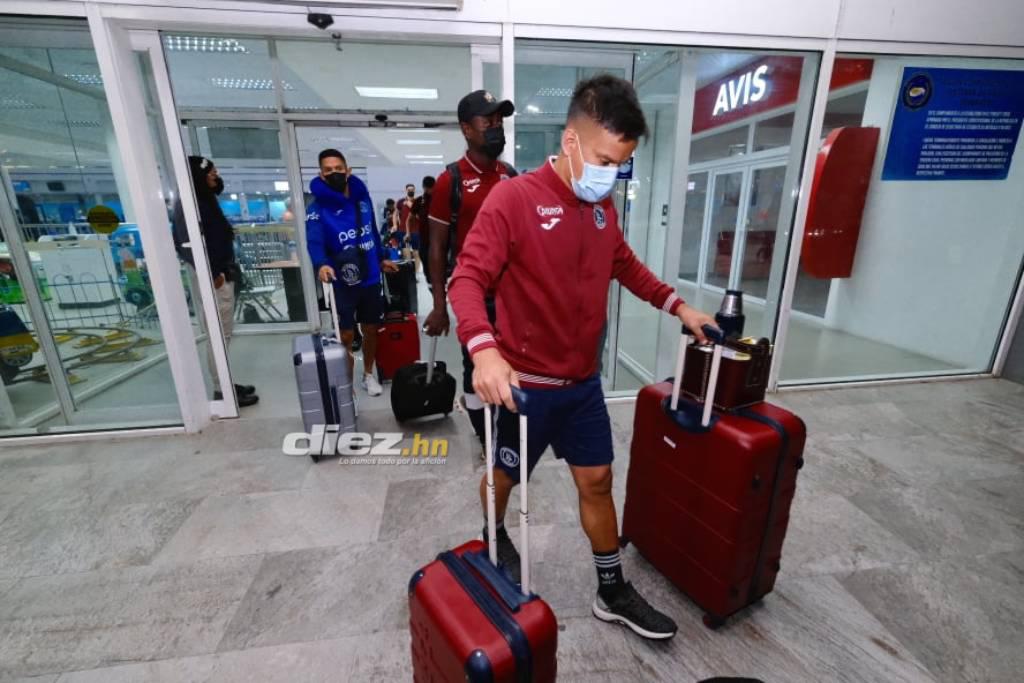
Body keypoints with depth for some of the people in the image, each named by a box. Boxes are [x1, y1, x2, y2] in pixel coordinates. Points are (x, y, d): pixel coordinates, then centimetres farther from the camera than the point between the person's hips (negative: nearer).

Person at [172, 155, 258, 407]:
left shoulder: (205, 199, 16)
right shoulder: (189, 203, -13)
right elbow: (187, 244, -22)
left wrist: (226, 270, 12)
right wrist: (210, 273, -19)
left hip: (222, 274, 10)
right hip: (213, 277, -10)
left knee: (223, 333, 14)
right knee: (219, 335, -5)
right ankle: (222, 391, 2)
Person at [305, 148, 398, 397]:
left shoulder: (362, 197, 5)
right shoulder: (318, 208, -11)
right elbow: (314, 241, -25)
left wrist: (381, 258, 22)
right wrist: (321, 264, -45)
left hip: (370, 278, 4)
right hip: (342, 282, -4)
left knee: (370, 329, 15)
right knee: (346, 335, 4)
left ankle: (368, 375, 35)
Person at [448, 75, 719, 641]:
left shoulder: (604, 207, 6)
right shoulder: (513, 198, -16)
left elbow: (626, 266, 20)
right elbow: (467, 279, -21)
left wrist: (677, 306, 14)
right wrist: (484, 348, -37)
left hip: (584, 382, 6)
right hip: (525, 385, -6)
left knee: (596, 481, 16)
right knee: (505, 477, 17)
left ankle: (613, 594, 37)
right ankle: (494, 538, 52)